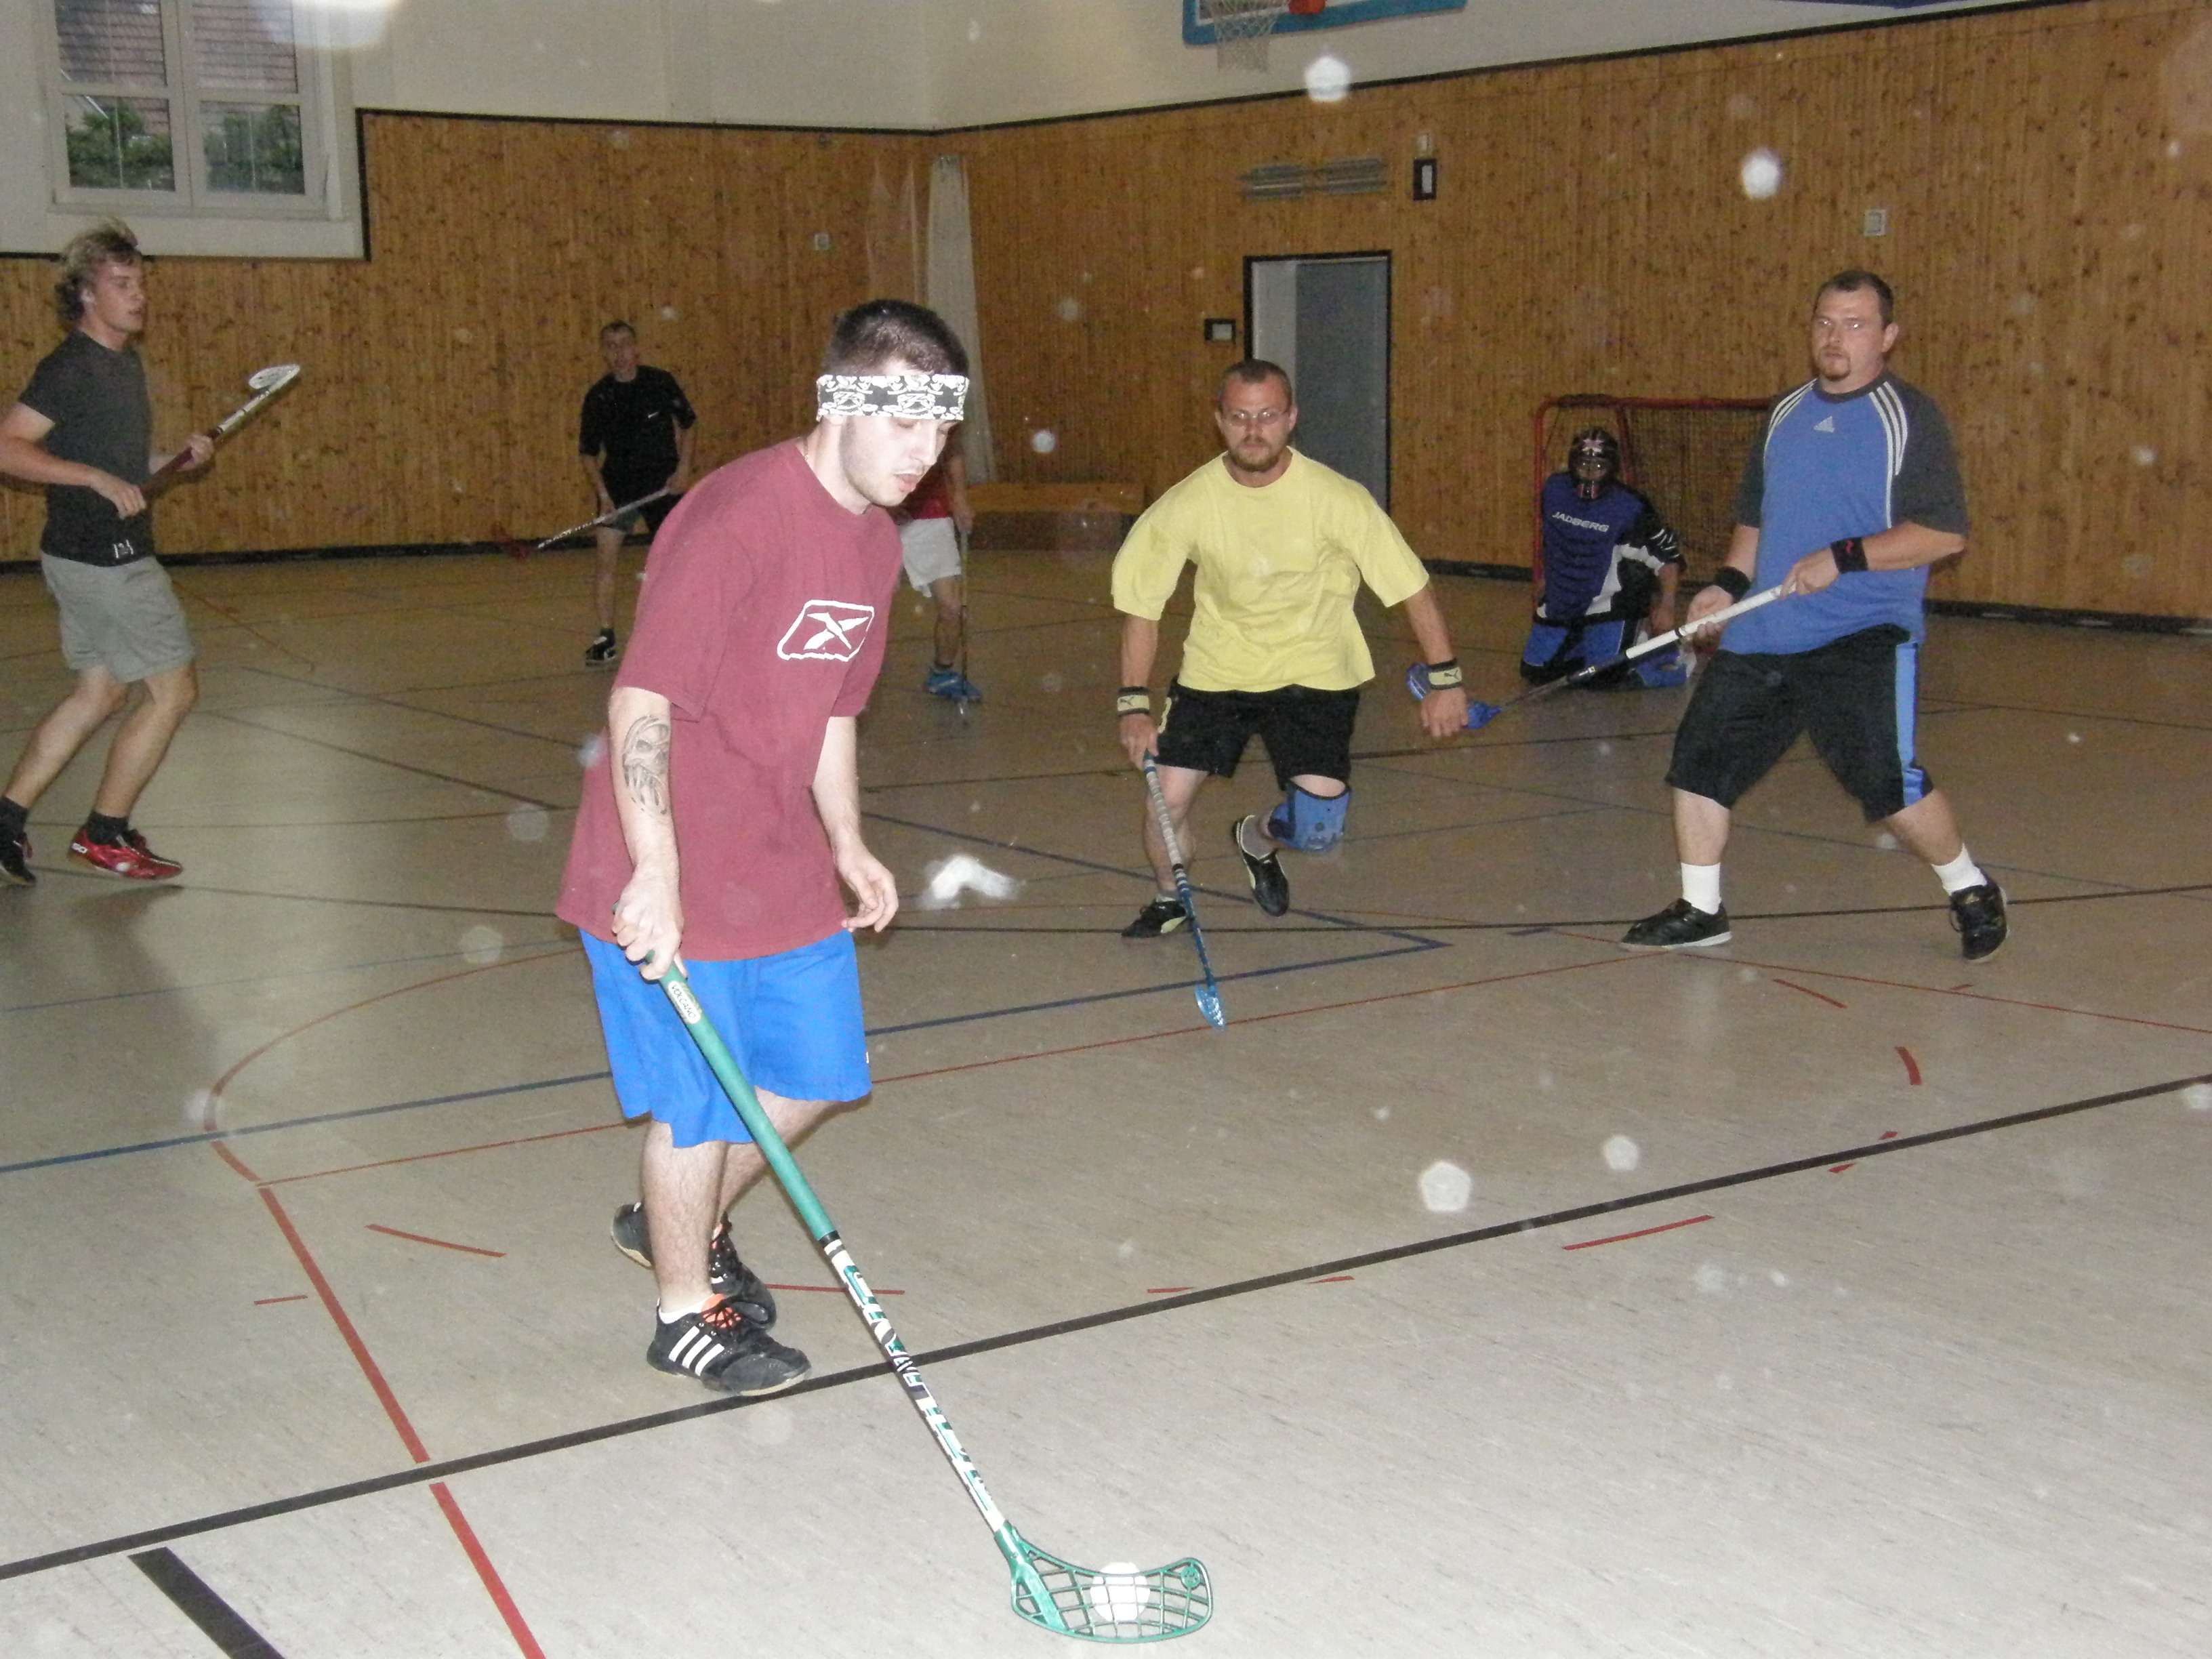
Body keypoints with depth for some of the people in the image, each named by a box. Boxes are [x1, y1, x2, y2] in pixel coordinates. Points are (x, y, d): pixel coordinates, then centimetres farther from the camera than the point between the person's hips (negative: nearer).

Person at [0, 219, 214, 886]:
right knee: (174, 690, -3)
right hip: (102, 558, -9)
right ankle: (105, 835, 8)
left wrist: (176, 459, 8)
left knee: (101, 691, 16)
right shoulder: (70, 367, -15)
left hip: (112, 556, 9)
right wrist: (98, 478, -27)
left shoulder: (126, 362, 14)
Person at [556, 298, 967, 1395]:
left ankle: (678, 1224, 42)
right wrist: (654, 874, -28)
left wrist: (848, 845, 13)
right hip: (671, 883, -8)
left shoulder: (876, 541, 5)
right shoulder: (734, 520, -22)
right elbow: (641, 701, -25)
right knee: (701, 1101, 3)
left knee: (812, 1077, 17)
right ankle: (686, 1310, 26)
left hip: (786, 872, 8)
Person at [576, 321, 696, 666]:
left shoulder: (661, 382, -5)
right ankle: (605, 638, -5)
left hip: (663, 481, 0)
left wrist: (683, 469, -3)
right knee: (607, 557, -11)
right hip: (618, 484, 0)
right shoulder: (598, 396, -6)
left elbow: (687, 424, 7)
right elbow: (588, 452, -1)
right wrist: (602, 494, -13)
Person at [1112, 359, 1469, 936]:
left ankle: (1260, 841, 28)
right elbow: (1141, 605, -4)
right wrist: (1134, 705, -8)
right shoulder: (1186, 505, -14)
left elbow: (1412, 586, -10)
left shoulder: (1338, 498, -19)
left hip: (1315, 673, -1)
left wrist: (1444, 680, -12)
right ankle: (1170, 898, 23)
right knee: (1166, 798, -11)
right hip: (1215, 670, 1)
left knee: (1317, 828, -11)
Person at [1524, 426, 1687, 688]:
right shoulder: (1554, 490, -4)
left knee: (1604, 676, -18)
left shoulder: (1629, 508, -19)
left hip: (1609, 606, -6)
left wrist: (1666, 605, -21)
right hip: (1560, 602, 6)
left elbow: (1668, 555, -13)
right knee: (1534, 672, 8)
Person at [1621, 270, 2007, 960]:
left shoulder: (1910, 417, -5)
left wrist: (1843, 557, -19)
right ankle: (1700, 910, 19)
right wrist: (1729, 583, 8)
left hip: (1863, 641, -6)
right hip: (1762, 636, 6)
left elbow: (1945, 533, -12)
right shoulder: (1786, 412, 14)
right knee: (1700, 759, 3)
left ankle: (1971, 890, 15)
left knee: (1890, 784, -12)